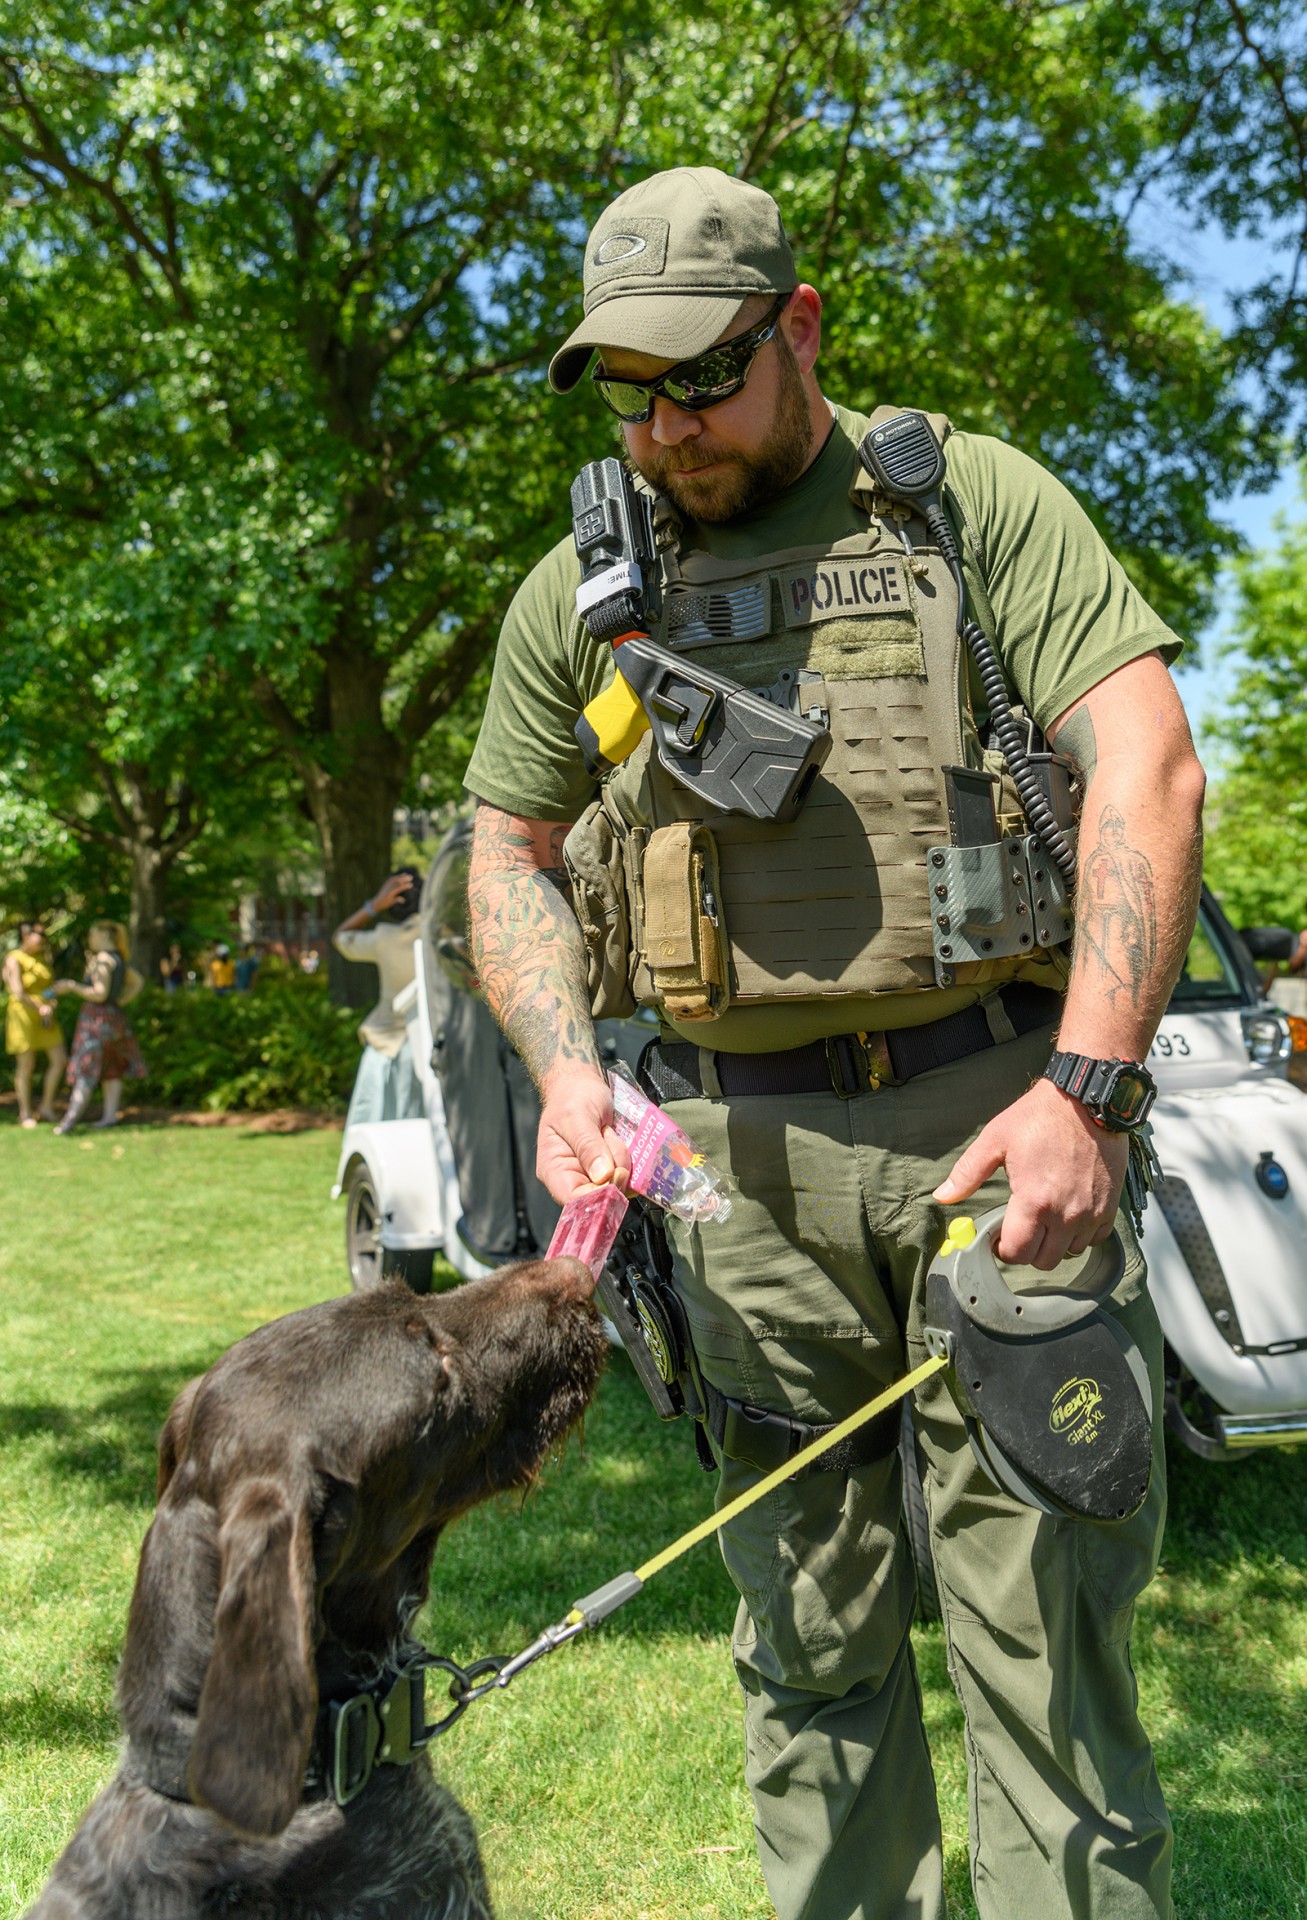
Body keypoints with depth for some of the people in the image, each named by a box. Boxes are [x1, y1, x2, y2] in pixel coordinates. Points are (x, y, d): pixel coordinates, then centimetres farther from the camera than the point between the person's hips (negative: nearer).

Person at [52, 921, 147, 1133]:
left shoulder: (102, 959, -15)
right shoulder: (118, 960, 12)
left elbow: (100, 994, -19)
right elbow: (137, 982, 23)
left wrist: (71, 986, -13)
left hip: (98, 1017, -9)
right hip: (115, 1016, 9)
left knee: (86, 1070, -10)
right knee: (111, 1069, 12)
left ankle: (71, 1119, -11)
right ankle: (110, 1115, 13)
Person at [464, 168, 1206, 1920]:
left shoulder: (973, 497, 3)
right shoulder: (577, 591, 12)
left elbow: (1149, 769, -7)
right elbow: (507, 854, 17)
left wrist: (1086, 1088, -18)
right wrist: (566, 1076, -2)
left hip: (993, 1112, -2)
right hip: (744, 1154, 3)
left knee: (1038, 1613, 0)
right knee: (806, 1630, 11)